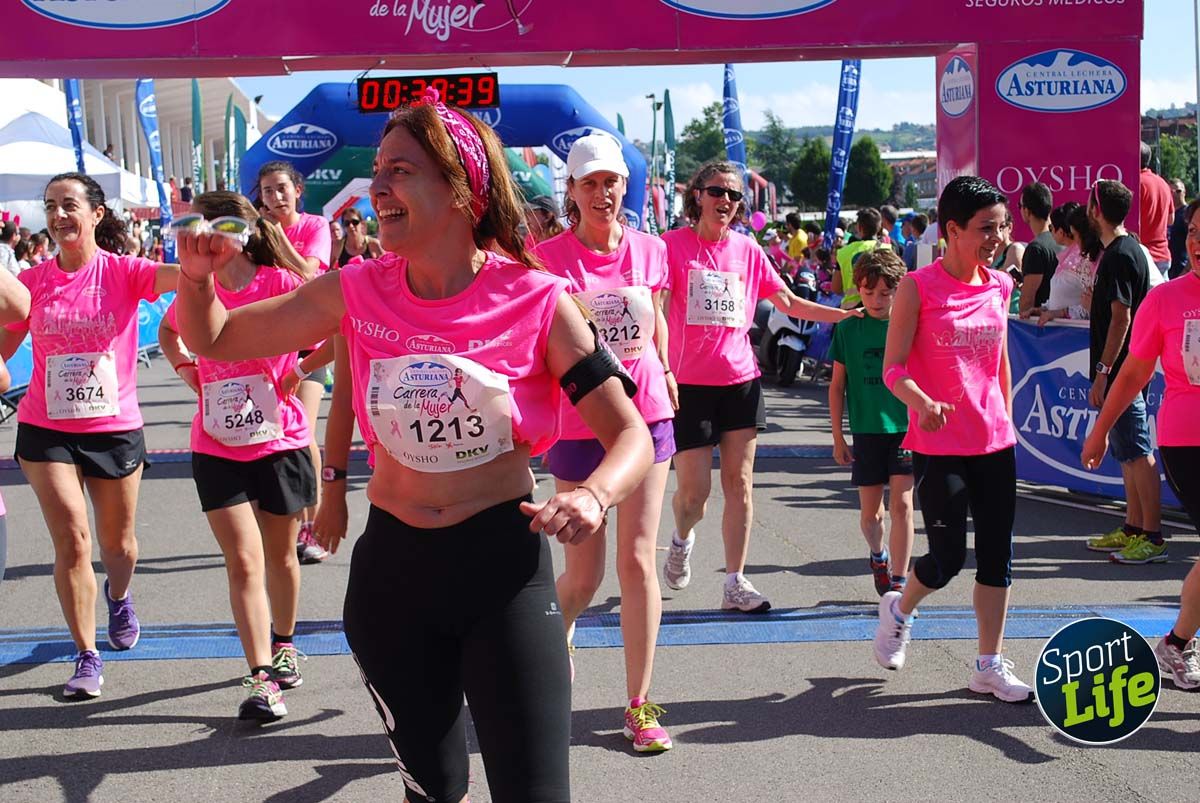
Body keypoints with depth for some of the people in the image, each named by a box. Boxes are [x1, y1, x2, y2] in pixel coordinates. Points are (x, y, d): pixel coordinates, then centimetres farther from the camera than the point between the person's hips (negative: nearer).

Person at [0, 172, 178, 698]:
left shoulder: (123, 272, -9)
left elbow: (180, 275, -29)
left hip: (115, 428, -1)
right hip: (46, 429, 1)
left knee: (117, 541, 16)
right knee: (72, 540, -8)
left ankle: (119, 597, 51)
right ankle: (87, 657, 4)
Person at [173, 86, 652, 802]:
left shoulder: (537, 302, -12)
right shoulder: (357, 293, -3)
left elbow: (632, 437, -12)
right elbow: (214, 340, 7)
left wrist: (593, 496, -33)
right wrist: (198, 277, -14)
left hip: (505, 565, -3)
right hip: (391, 569, 3)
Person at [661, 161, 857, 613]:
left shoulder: (746, 249, 8)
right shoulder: (674, 244, -3)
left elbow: (788, 302, 17)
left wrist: (848, 314, 11)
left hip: (740, 380, 4)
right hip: (689, 383, -3)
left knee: (739, 483, 1)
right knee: (693, 491, -2)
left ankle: (735, 584, 7)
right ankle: (682, 540, 32)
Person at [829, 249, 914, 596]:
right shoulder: (848, 329, -1)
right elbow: (837, 385, 5)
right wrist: (838, 437, 5)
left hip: (905, 428, -1)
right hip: (866, 429, 1)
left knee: (901, 505, -7)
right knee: (870, 511, 10)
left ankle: (899, 581, 0)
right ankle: (878, 556, 40)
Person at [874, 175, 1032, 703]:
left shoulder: (999, 287, 7)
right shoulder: (918, 288, -10)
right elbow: (893, 367, -12)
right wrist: (923, 403, -30)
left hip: (994, 443, 5)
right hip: (939, 446, -5)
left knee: (997, 555, 5)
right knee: (948, 559, -1)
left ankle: (990, 665, 16)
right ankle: (898, 610, 31)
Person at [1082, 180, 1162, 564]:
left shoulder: (1118, 256, -16)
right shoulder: (1130, 250, 15)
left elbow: (1120, 318, -20)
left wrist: (1102, 371, -20)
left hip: (1121, 371, -10)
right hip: (1126, 371, 10)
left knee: (1137, 453, -8)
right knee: (1128, 453, 15)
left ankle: (1152, 539, -6)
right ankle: (1133, 529, 22)